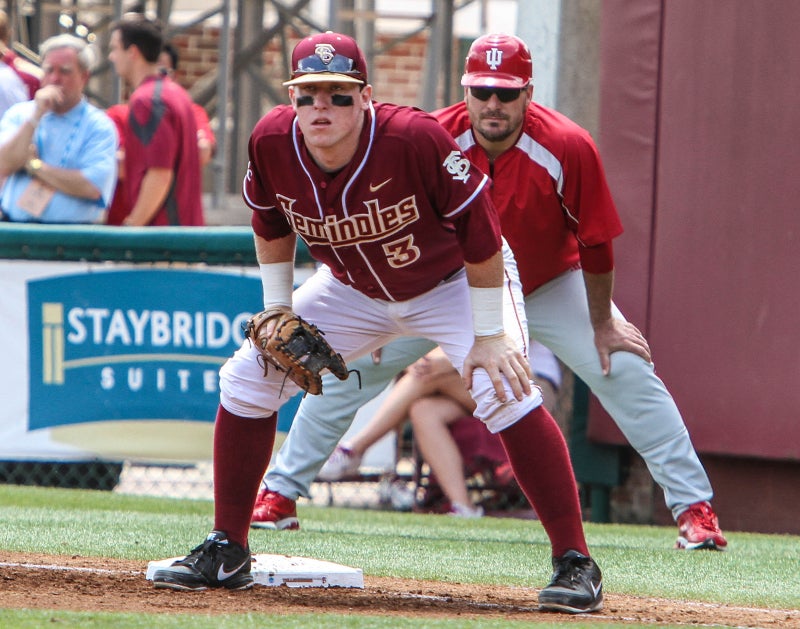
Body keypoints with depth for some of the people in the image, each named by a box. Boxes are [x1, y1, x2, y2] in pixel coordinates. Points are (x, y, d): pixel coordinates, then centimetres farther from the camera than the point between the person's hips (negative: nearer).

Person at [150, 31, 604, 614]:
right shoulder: (272, 142, -22)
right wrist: (278, 308, 0)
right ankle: (226, 553, 11)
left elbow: (479, 231, -26)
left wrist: (490, 336, -24)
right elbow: (272, 224, 1)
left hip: (455, 282, -5)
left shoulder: (416, 138, -36)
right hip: (354, 291, 5)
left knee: (504, 390, -28)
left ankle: (576, 563, -20)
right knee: (246, 380, -2)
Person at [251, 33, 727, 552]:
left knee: (627, 370, -13)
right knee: (350, 367, -6)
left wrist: (603, 324, -11)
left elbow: (596, 242, -17)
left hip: (549, 287, -1)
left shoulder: (568, 148, -29)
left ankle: (694, 506, -3)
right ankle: (279, 494, 6)